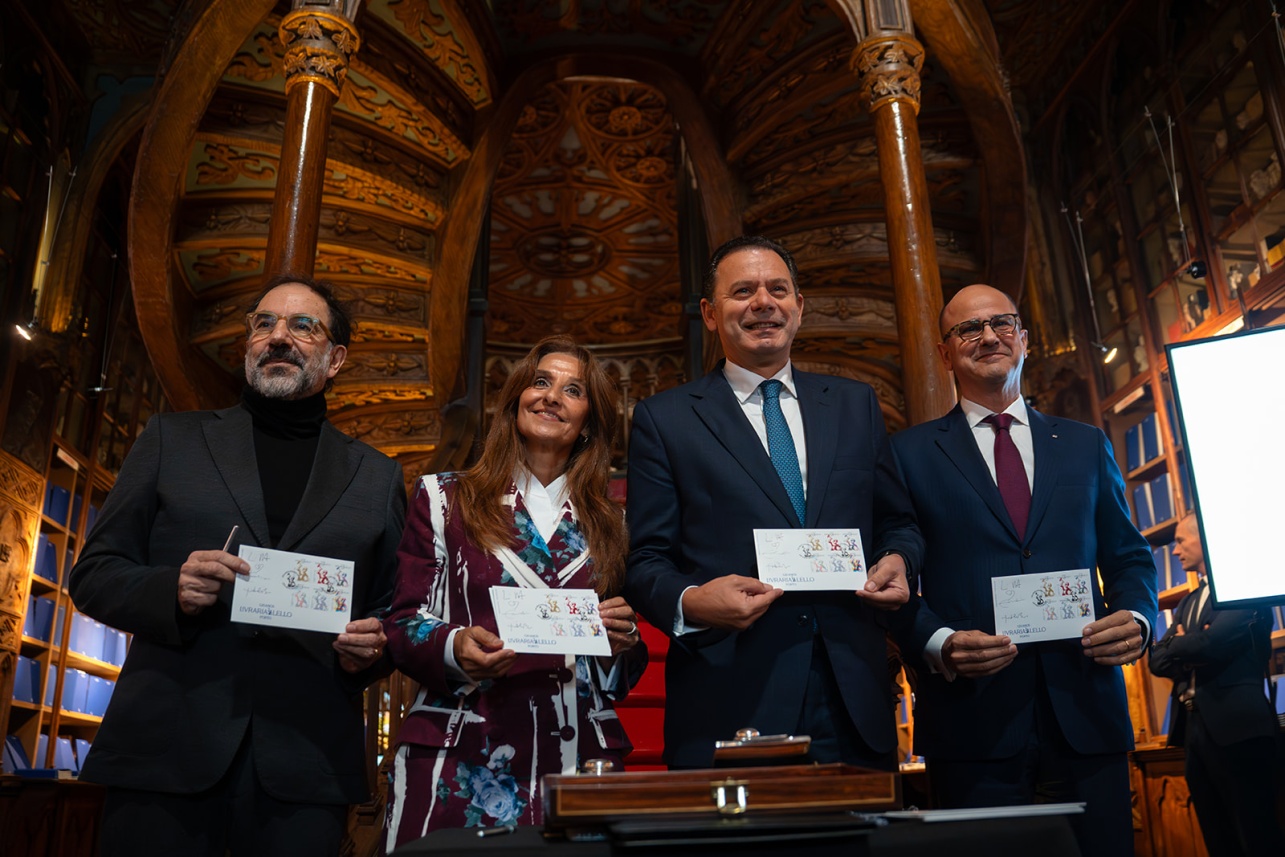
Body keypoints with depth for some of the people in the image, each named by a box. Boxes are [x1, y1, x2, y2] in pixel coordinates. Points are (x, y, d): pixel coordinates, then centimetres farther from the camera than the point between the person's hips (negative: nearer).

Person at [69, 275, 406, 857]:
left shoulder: (377, 477, 13)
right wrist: (169, 591, -11)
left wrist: (370, 651, -7)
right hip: (165, 750, 0)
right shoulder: (172, 439, 12)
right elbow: (92, 574, 9)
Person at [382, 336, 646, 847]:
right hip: (460, 762, -2)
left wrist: (624, 640, -5)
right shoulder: (444, 498, 7)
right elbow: (404, 624, 3)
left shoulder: (607, 524, 13)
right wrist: (455, 648, -17)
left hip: (577, 759, 2)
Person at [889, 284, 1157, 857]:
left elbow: (1128, 557, 18)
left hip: (1086, 710, 3)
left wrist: (1136, 617, -2)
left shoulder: (1086, 445, 15)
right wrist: (938, 644, -15)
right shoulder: (911, 453, 5)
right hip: (971, 718, -2)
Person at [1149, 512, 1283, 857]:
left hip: (1235, 725, -8)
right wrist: (1192, 654, -9)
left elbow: (1215, 644, -18)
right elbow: (1157, 660, 12)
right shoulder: (1187, 602, 20)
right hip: (1194, 726, 8)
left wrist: (1176, 646, 2)